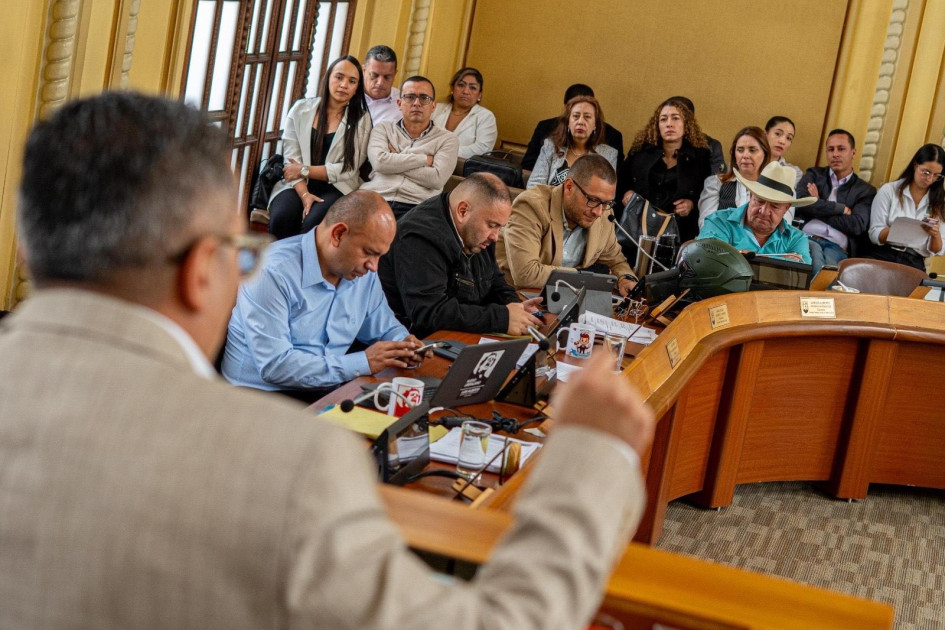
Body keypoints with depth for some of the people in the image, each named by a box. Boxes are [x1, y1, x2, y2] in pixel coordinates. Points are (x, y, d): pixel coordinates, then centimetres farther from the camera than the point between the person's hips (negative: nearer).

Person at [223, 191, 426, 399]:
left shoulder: (364, 272, 6)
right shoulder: (273, 273, -18)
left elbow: (386, 327, 24)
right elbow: (274, 366, -24)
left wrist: (402, 345, -1)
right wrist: (362, 364, -22)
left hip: (325, 394, 7)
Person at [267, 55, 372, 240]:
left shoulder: (362, 120, 6)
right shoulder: (301, 109, 9)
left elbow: (348, 170, -1)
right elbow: (291, 159, 1)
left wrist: (304, 170, -6)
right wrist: (304, 194, -14)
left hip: (336, 189, -1)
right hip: (298, 185, 1)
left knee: (313, 223, -33)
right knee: (281, 219, -31)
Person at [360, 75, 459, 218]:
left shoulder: (447, 139, 15)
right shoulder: (383, 129, 19)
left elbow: (437, 179, -2)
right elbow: (379, 161, -2)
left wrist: (395, 160, 3)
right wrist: (425, 159, 1)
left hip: (415, 206, -1)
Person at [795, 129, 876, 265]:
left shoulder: (865, 190, 17)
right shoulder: (814, 175, 20)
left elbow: (857, 226, 1)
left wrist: (817, 208, 4)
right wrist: (841, 209, 1)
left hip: (836, 247, 0)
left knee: (830, 260, -38)